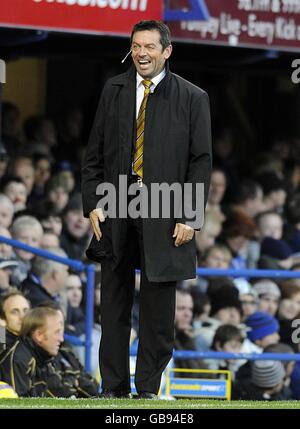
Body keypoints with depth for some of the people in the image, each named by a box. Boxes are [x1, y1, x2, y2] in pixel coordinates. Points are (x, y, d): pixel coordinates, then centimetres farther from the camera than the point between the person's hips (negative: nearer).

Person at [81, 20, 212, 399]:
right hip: (115, 211, 2)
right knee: (114, 303, 6)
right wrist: (92, 204, 0)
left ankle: (148, 389, 12)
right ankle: (113, 388, 13)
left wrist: (189, 217, -9)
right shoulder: (113, 91, 8)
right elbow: (94, 154, 10)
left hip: (163, 215, -2)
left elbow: (201, 162, -2)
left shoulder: (191, 98, 0)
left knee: (158, 308, 2)